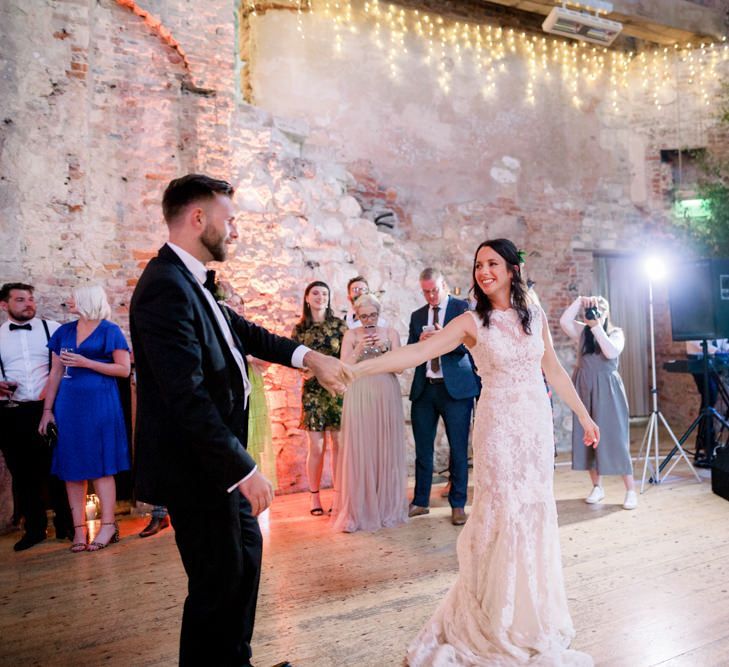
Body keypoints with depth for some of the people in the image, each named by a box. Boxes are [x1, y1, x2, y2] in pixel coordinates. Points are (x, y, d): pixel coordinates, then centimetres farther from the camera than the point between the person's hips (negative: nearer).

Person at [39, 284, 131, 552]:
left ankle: (108, 525, 3)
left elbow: (124, 369, -5)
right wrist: (47, 410, 7)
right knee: (72, 465, 4)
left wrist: (86, 363, -12)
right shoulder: (64, 332, 13)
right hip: (68, 403, 5)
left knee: (100, 464, -3)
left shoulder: (110, 331, 0)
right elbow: (55, 373, 12)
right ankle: (79, 529, 10)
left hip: (100, 402, -5)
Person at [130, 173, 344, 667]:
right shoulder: (167, 287, -23)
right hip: (198, 466, -10)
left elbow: (242, 331, 14)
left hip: (219, 458, 11)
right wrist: (244, 469, -24)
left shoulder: (192, 283, 7)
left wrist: (308, 356, 4)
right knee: (218, 579, 5)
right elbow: (188, 396, -27)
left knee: (246, 551, 22)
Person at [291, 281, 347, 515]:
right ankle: (314, 496, 14)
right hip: (313, 390, 0)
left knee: (339, 444, -1)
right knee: (316, 446, 0)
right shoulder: (300, 328, 7)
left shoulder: (339, 324, 4)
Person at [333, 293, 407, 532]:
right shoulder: (351, 335, 5)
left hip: (387, 397, 1)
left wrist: (385, 348, -14)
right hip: (360, 397, -1)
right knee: (359, 450, -3)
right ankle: (357, 510, 5)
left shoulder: (390, 333, 8)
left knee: (387, 449, 4)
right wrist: (359, 349, -15)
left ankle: (388, 507, 17)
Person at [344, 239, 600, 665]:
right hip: (499, 425, -3)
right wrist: (356, 370, -28)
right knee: (503, 513, 1)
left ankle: (534, 610, 31)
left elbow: (555, 371, 14)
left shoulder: (536, 317, 5)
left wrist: (584, 416, 18)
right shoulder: (472, 323, -7)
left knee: (535, 510, 11)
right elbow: (417, 352, -18)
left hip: (538, 423, 4)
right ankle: (500, 619, 22)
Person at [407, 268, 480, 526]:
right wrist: (420, 342, -10)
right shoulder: (417, 316, 14)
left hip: (455, 388, -4)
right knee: (423, 449, 10)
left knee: (458, 449, 2)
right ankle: (420, 502, 23)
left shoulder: (463, 308, 1)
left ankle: (458, 505, 15)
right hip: (423, 389, 4)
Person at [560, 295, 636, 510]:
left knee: (614, 439, -5)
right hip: (584, 389, 3)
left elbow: (611, 352, -19)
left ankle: (631, 491, 2)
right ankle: (597, 487, 17)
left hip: (607, 390, -3)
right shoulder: (582, 332, 7)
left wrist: (597, 327, -21)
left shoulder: (616, 333, 1)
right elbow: (564, 321, -12)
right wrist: (579, 301, -17)